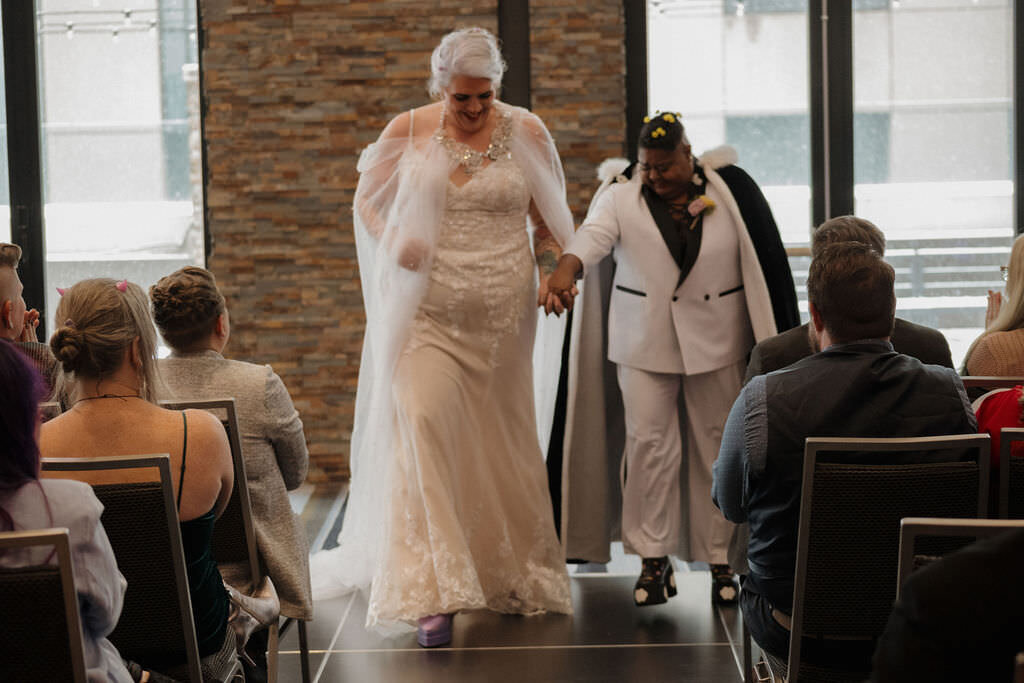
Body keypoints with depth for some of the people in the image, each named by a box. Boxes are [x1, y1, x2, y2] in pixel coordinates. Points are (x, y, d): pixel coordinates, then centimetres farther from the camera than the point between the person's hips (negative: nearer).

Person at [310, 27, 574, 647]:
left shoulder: (527, 132, 1)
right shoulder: (408, 132, -1)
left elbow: (551, 217, 13)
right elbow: (368, 198, 12)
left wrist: (551, 270, -5)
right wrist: (394, 245, -7)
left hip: (503, 315, 1)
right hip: (428, 311, -1)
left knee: (502, 442, 10)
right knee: (418, 424, -18)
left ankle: (514, 573, 30)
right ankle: (433, 593, -18)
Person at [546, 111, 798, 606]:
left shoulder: (729, 191, -1)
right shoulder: (622, 195, -2)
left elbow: (763, 263, 3)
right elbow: (594, 234, -21)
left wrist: (772, 342, 2)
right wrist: (567, 268, -44)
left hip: (716, 340, 0)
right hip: (644, 342, 0)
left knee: (717, 447, 4)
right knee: (649, 441, -5)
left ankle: (720, 559, 14)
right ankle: (654, 559, 3)